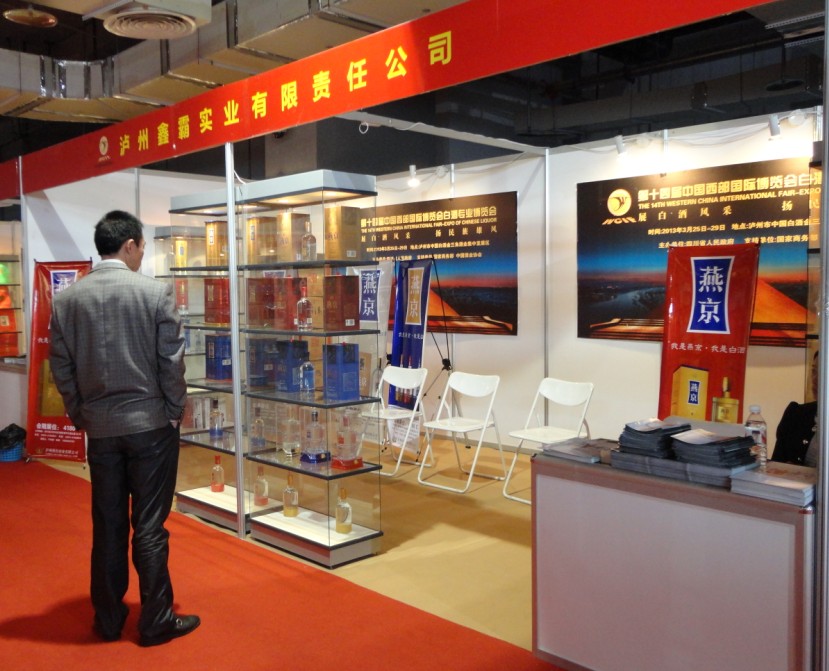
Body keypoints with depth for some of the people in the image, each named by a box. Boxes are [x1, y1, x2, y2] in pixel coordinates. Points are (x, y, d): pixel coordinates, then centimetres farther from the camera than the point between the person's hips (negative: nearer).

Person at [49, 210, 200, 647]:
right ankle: (155, 621, 14)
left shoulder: (66, 299, 1)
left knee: (107, 526, 13)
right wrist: (175, 412, 2)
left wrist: (80, 417, 14)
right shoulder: (156, 292, -10)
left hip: (99, 428, 4)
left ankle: (108, 618, 25)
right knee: (149, 526, 4)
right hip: (151, 423, -3)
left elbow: (61, 367, 4)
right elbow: (172, 360, -9)